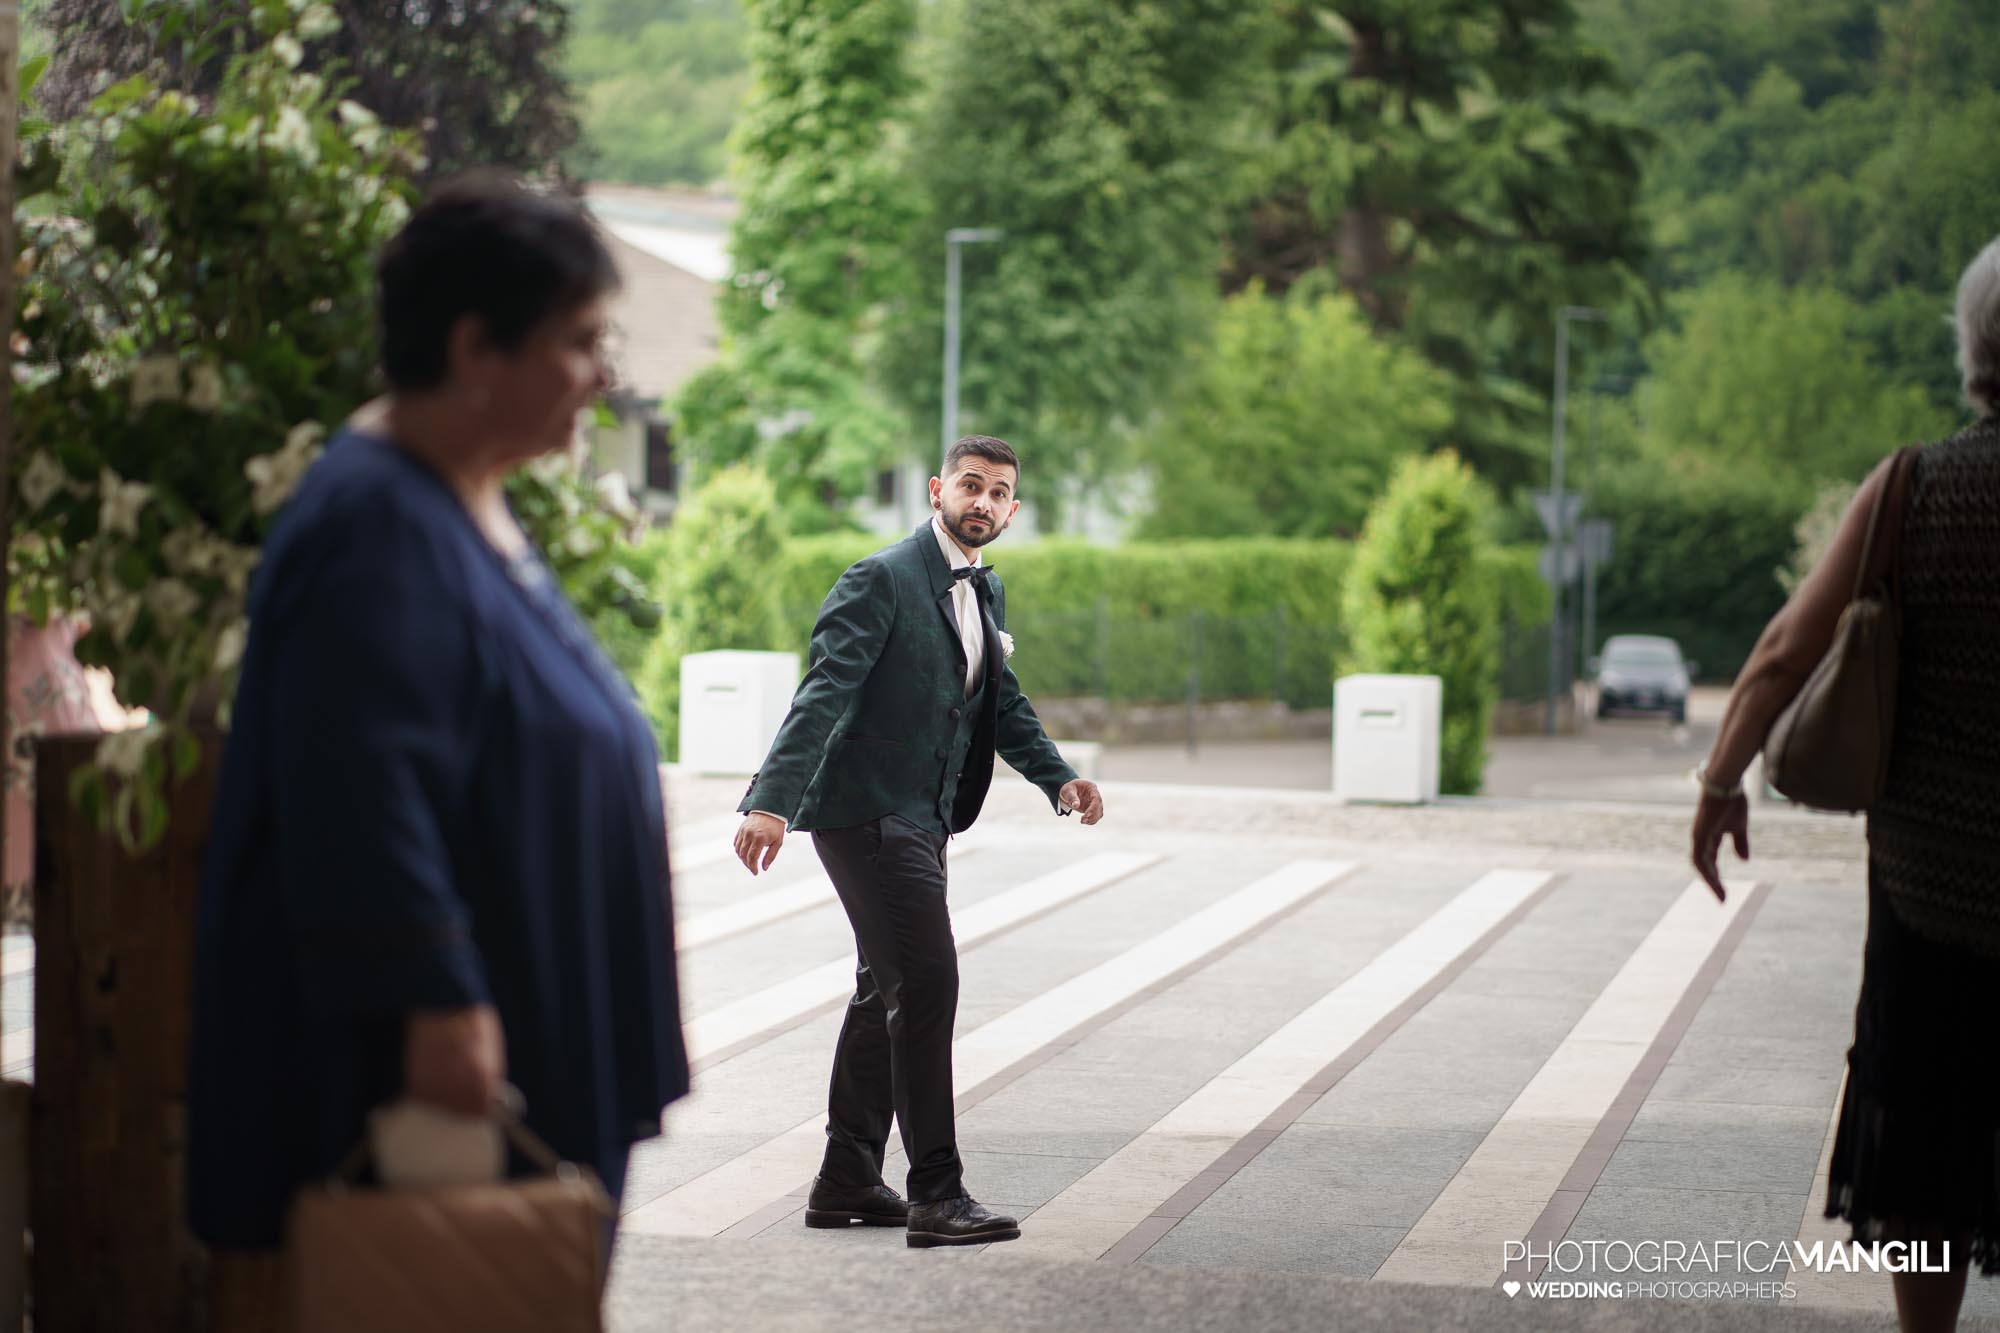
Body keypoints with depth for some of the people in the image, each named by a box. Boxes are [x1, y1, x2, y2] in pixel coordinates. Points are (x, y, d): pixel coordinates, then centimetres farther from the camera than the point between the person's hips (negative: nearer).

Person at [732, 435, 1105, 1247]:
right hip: (867, 810, -10)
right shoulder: (882, 581, -12)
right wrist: (773, 801, -31)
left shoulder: (985, 594, 15)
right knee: (927, 982, -14)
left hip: (919, 818, 10)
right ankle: (937, 1195, -11)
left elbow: (1005, 706, 21)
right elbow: (824, 694, -21)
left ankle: (847, 1182, 22)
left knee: (887, 993, 13)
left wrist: (1058, 778, 4)